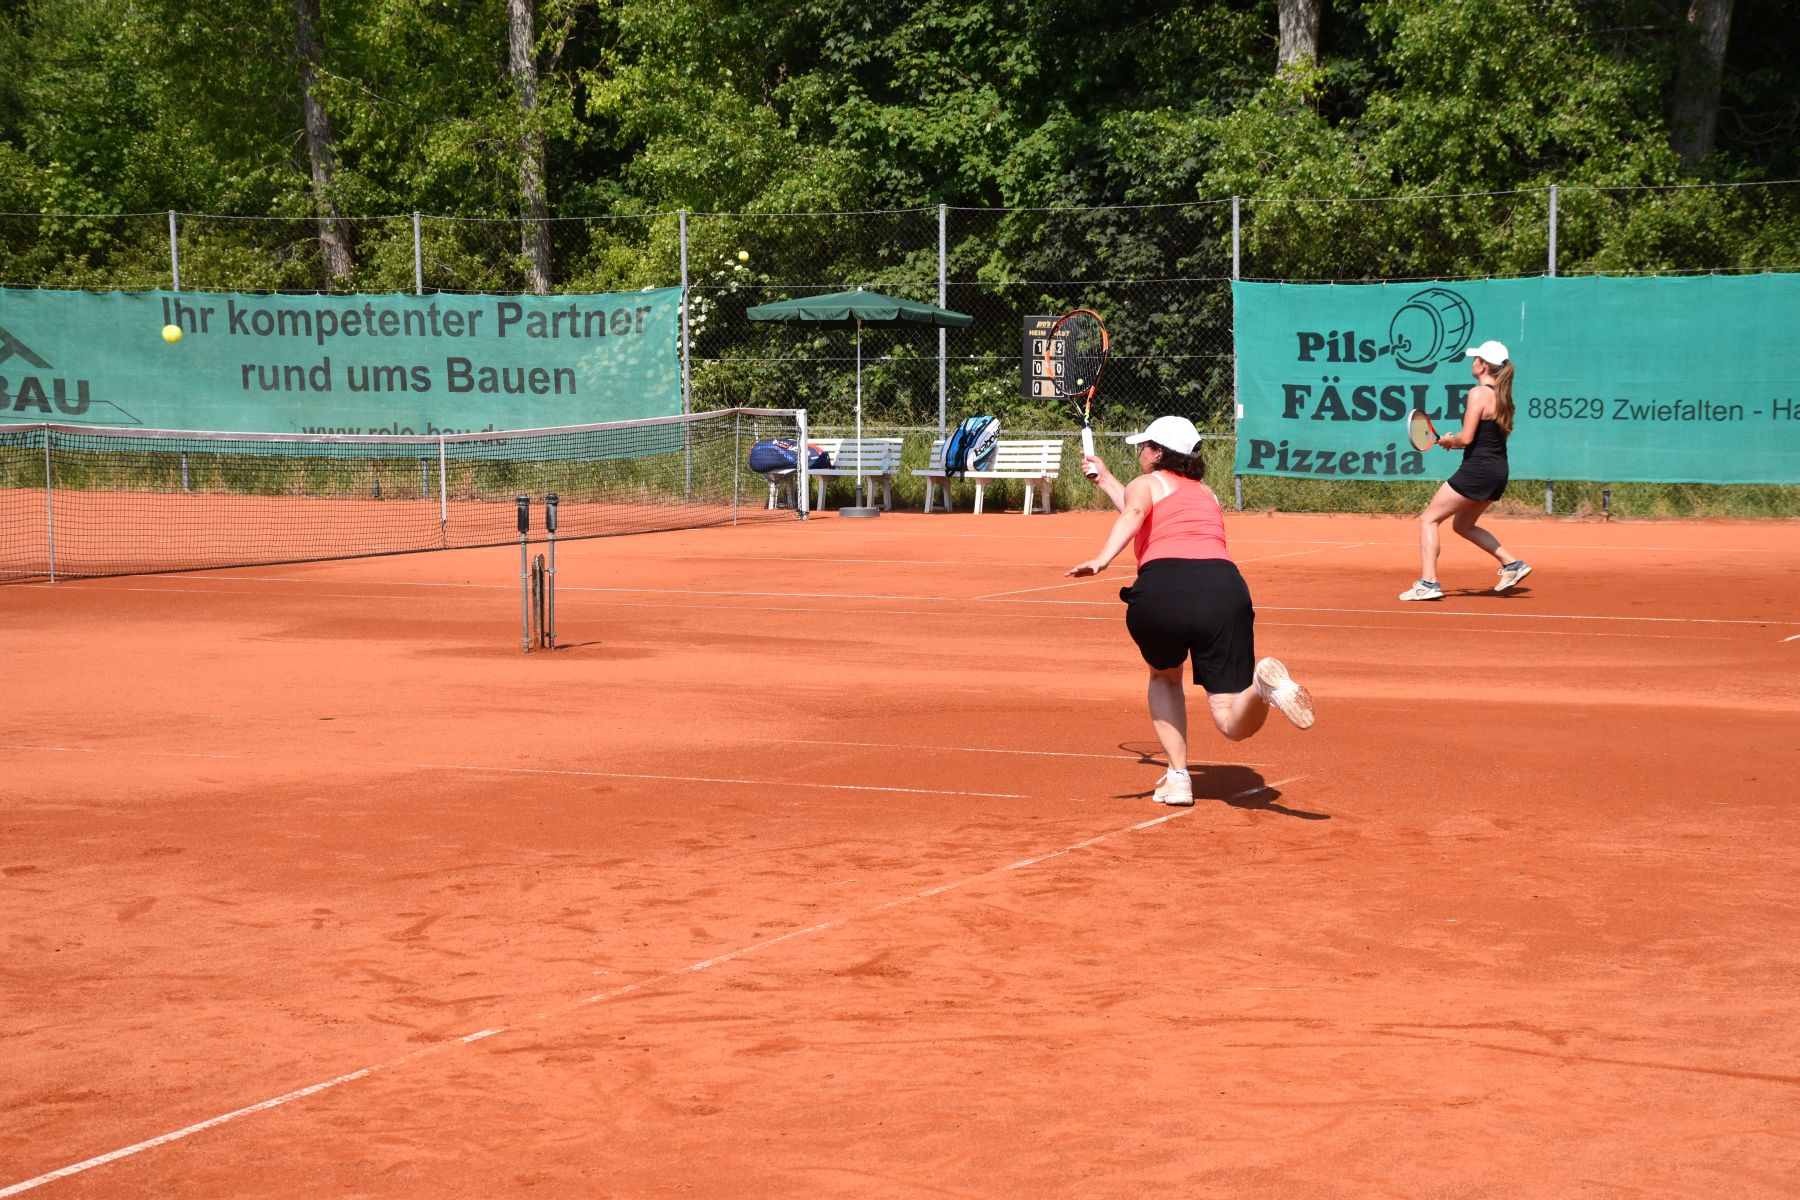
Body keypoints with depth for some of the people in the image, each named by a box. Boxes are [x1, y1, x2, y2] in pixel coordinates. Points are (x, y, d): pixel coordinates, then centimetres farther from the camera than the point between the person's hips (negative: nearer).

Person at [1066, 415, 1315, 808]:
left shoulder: (1144, 484, 20)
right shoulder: (1206, 493, 36)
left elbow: (1134, 514, -6)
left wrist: (1103, 558, -21)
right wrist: (1105, 480, 66)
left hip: (1160, 587, -3)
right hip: (1224, 585, 3)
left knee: (1164, 676, 31)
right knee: (1235, 725, 2)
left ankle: (1177, 776, 18)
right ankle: (1264, 681, -32)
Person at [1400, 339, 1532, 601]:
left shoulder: (1479, 393, -14)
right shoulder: (1502, 394, 12)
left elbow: (1466, 438, -19)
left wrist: (1448, 440, 2)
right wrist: (1457, 442, 13)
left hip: (1478, 469, -9)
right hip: (1498, 471, 9)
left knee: (1428, 519, -3)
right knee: (1462, 525, 26)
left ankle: (1428, 582, -12)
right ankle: (1512, 564, 21)